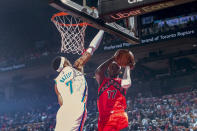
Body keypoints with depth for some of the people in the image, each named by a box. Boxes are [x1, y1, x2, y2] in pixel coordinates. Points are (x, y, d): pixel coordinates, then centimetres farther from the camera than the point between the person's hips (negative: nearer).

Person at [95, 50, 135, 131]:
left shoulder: (121, 82, 14)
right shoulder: (102, 81, 17)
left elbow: (126, 83, -13)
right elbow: (98, 72, -7)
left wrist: (127, 67, 3)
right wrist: (112, 59, 1)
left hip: (120, 119, -1)